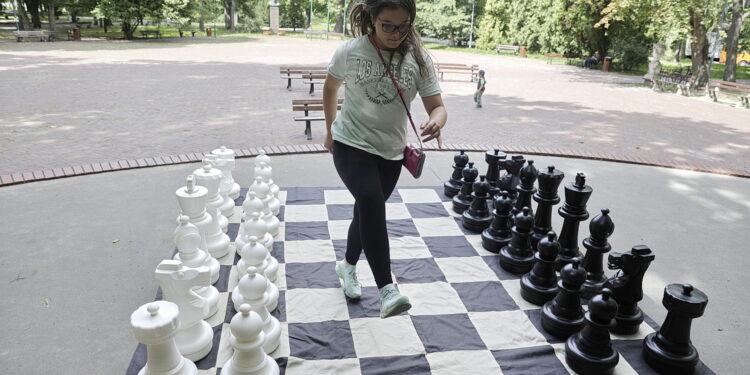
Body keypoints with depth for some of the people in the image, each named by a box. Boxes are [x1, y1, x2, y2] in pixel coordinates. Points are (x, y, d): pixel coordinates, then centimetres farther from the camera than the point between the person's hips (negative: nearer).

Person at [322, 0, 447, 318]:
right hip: (351, 144, -3)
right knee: (371, 201, -27)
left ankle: (348, 265, 42)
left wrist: (436, 121, -33)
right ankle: (387, 290, -27)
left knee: (368, 210, 15)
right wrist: (331, 130, 15)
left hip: (391, 151, 3)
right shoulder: (350, 52, -9)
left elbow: (437, 106, -9)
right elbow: (330, 87, 9)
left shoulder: (418, 59, -8)